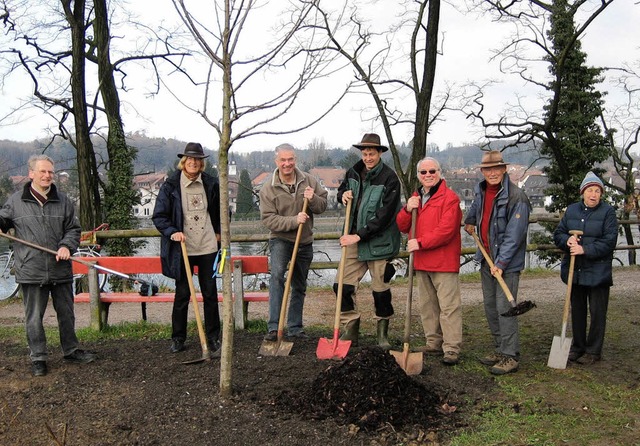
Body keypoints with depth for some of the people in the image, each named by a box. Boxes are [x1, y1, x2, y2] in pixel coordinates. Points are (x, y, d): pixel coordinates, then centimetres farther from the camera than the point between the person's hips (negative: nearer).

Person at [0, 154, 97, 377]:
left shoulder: (63, 201, 5)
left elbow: (74, 229, 8)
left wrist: (67, 246, -10)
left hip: (61, 269, 2)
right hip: (31, 272, -2)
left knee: (66, 314, 15)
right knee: (34, 317, 6)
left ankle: (71, 351, 32)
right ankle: (38, 358, 20)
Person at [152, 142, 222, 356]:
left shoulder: (211, 184, 2)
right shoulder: (171, 185, -5)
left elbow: (220, 211, 18)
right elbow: (159, 216, -4)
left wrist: (219, 232, 14)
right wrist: (172, 232, -19)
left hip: (208, 247, 2)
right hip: (182, 248, -2)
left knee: (210, 293, 7)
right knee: (182, 294, 7)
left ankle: (213, 338, 18)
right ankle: (178, 338, 22)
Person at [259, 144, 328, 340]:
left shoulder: (309, 180, -2)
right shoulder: (268, 188, -10)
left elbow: (323, 205, 2)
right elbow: (268, 219, -14)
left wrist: (313, 199, -20)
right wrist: (294, 220, -26)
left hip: (305, 241, 4)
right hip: (280, 239, -4)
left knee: (299, 287, 13)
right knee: (277, 275, -28)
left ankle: (295, 328, 27)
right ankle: (274, 327, -26)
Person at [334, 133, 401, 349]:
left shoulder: (389, 179, -13)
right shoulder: (354, 172, 6)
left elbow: (384, 215, -18)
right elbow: (342, 189, 26)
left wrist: (360, 235, -20)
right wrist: (343, 194, 0)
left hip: (379, 241, -5)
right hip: (355, 238, 5)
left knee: (380, 289, 5)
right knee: (343, 285, 2)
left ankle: (383, 333, 24)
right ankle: (351, 330, 17)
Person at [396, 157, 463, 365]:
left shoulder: (449, 198, -10)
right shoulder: (415, 198, 15)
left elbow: (446, 230, -19)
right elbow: (402, 227, 12)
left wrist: (421, 242, -21)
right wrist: (407, 210, -7)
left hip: (444, 262, -8)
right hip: (422, 262, 8)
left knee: (449, 306, -6)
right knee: (427, 306, 15)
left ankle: (452, 349, -1)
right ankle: (434, 344, 26)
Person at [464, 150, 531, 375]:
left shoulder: (517, 197, -17)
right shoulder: (480, 191, 7)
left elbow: (514, 235, -20)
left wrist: (501, 263, -23)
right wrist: (469, 221, 42)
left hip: (507, 263, -8)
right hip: (486, 259, 8)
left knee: (504, 307, -10)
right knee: (490, 306, 12)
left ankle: (510, 356, -3)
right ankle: (500, 349, 24)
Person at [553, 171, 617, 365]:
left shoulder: (607, 211, -6)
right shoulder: (572, 210, 7)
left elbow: (609, 241, -12)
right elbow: (558, 234, 8)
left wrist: (585, 249, -21)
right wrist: (567, 240, -13)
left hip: (598, 272, -4)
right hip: (575, 270, 4)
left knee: (597, 312, 3)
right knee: (577, 310, 14)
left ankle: (593, 351, 16)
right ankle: (578, 346, 28)